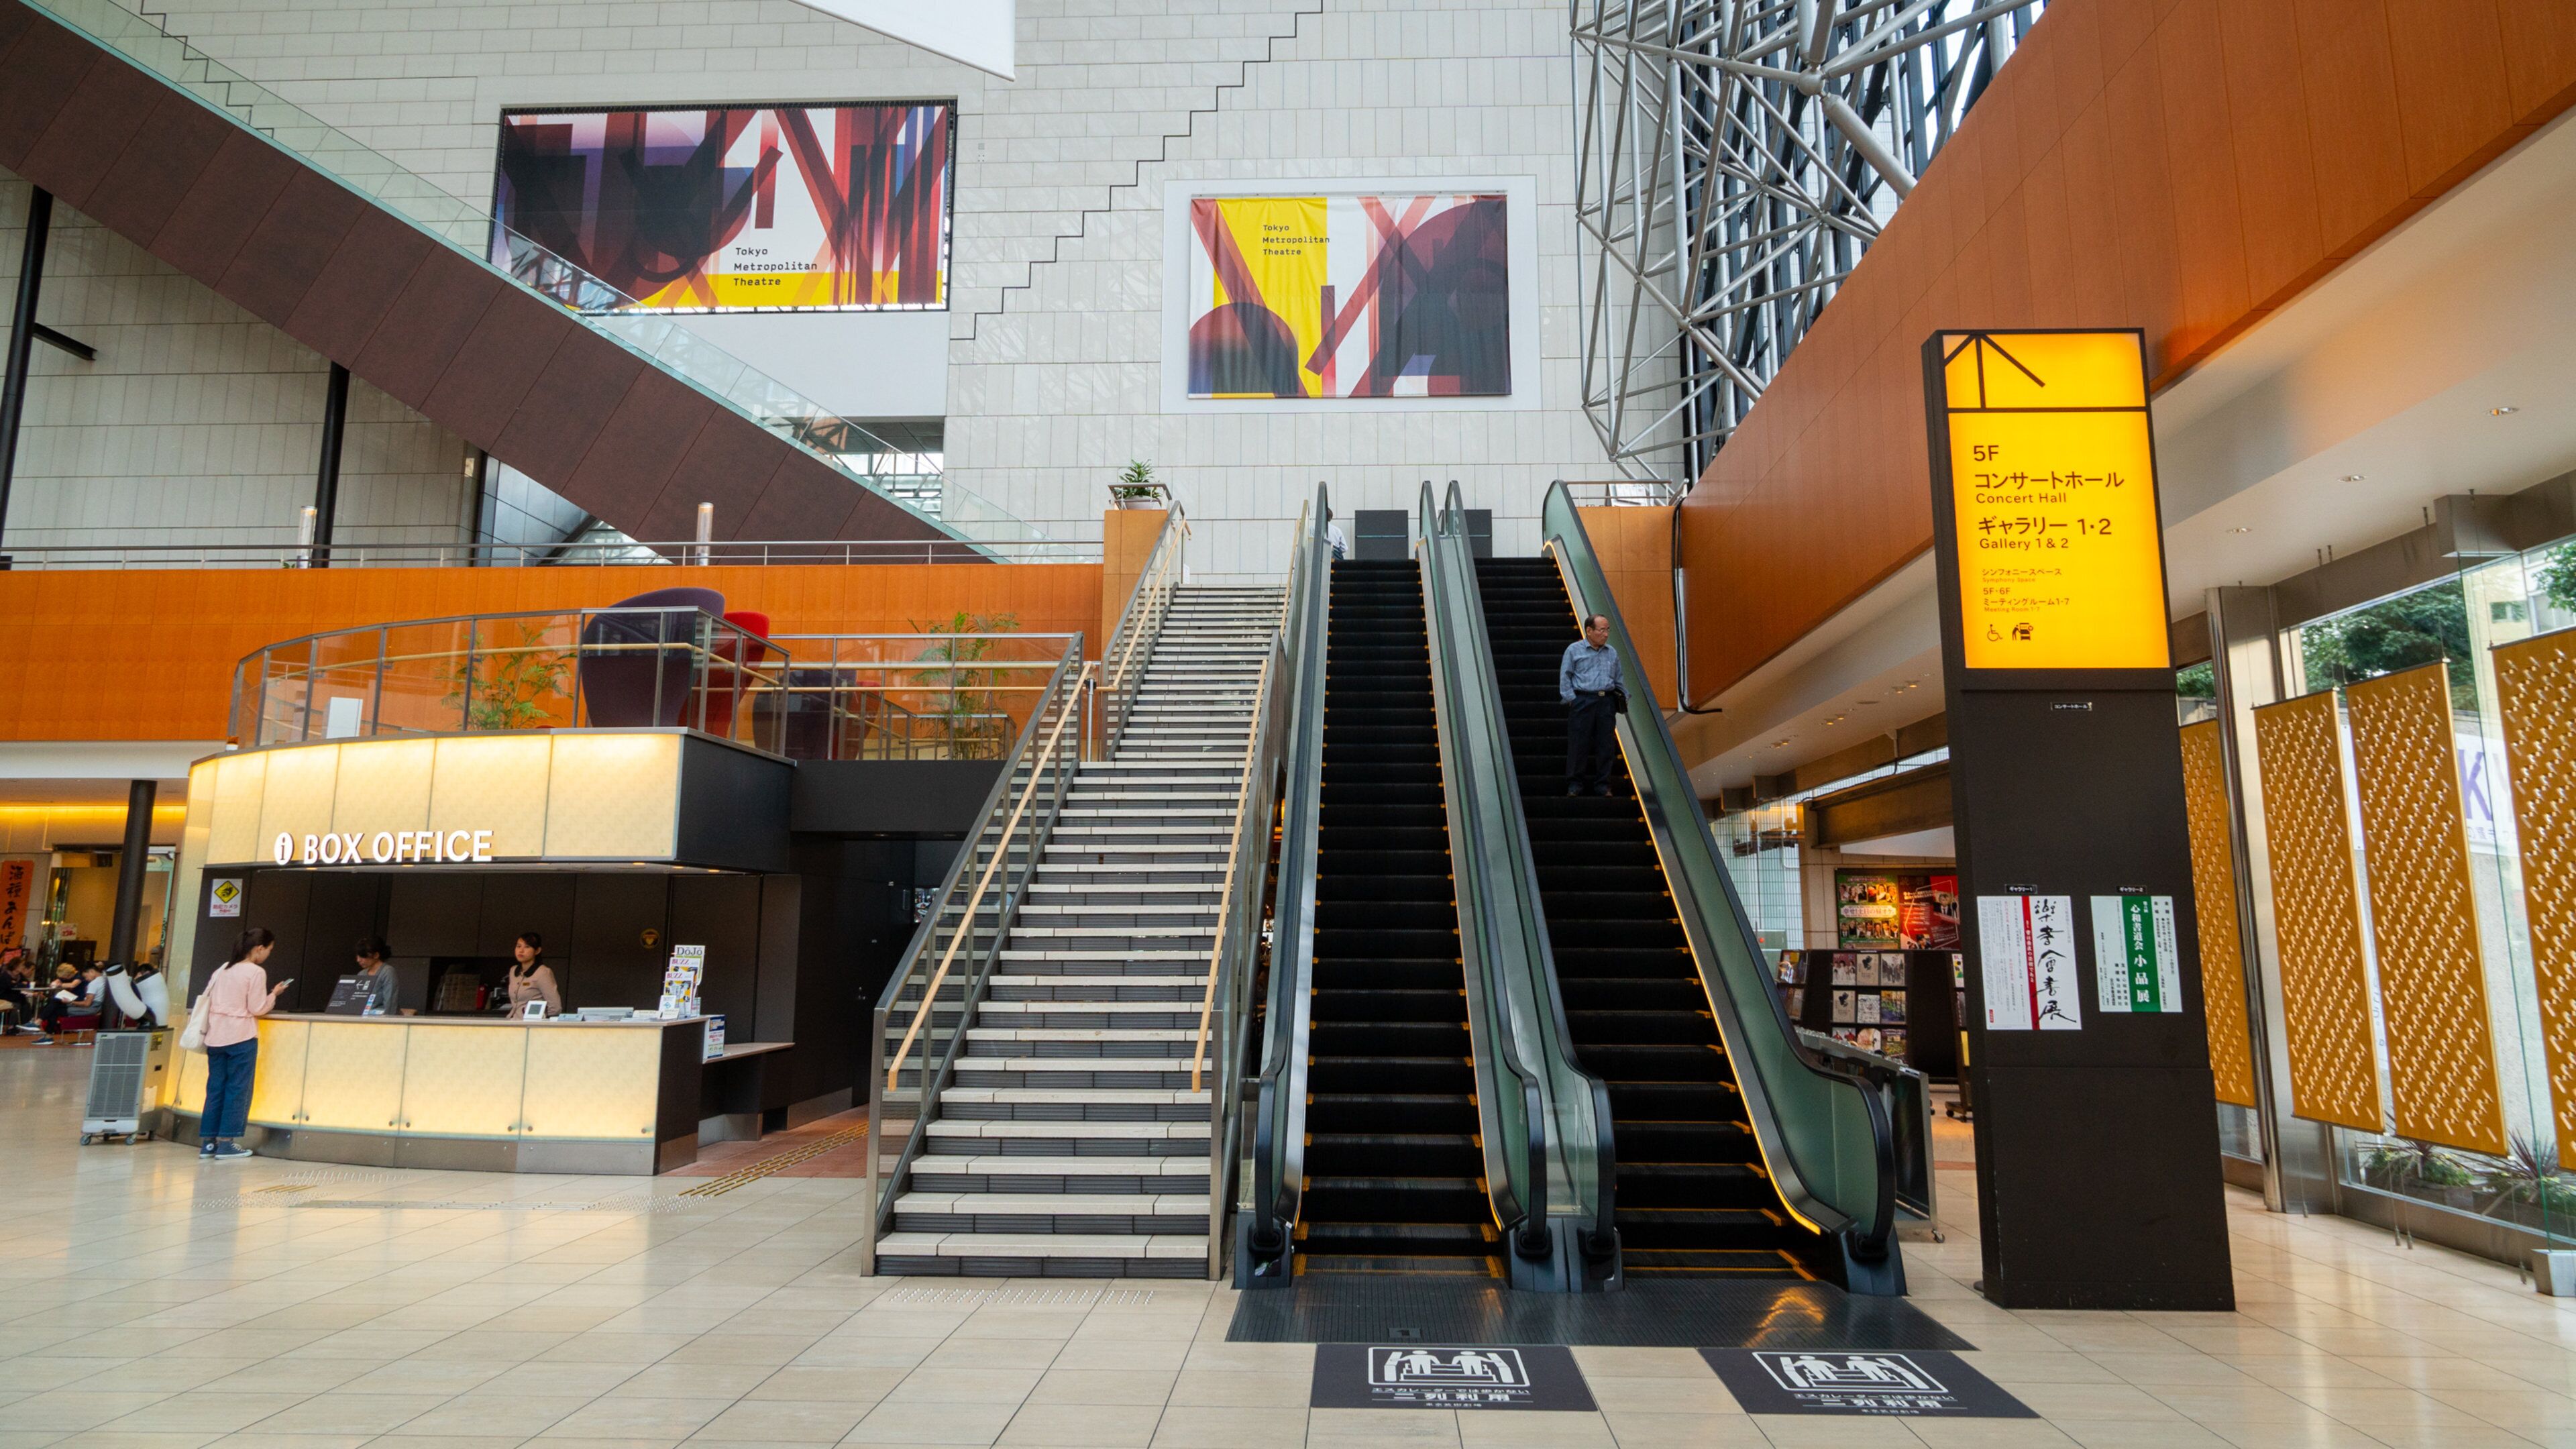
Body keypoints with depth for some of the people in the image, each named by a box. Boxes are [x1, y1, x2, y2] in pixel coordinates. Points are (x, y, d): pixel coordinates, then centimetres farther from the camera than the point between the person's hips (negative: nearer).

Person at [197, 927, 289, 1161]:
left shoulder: (223, 969, 11)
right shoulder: (256, 972, -10)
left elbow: (208, 1001, 15)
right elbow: (257, 1009, -11)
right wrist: (274, 994, 4)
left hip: (216, 1036, 7)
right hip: (241, 1037, -7)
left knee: (215, 1088, 10)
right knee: (237, 1089, 0)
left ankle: (207, 1143, 12)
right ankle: (226, 1143, 1)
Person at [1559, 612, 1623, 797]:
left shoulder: (1612, 653, 14)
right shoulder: (1574, 650, 2)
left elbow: (1618, 679, 21)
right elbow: (1565, 677, 1)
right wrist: (1571, 699, -5)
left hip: (1606, 703, 4)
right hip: (1582, 701, -4)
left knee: (1606, 745, 3)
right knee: (1578, 744, -3)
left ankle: (1602, 785, 12)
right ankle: (1575, 785, 6)